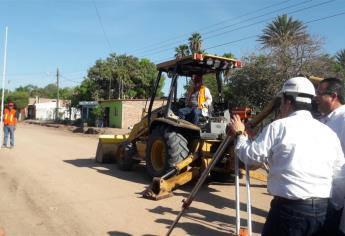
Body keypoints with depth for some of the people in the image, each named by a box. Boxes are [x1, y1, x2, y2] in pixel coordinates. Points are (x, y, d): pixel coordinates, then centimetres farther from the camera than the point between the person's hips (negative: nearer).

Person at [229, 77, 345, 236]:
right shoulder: (329, 132, 6)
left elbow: (251, 156, -5)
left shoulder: (279, 126, -9)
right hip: (323, 210, 6)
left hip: (290, 208, -5)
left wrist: (240, 134, 10)